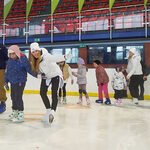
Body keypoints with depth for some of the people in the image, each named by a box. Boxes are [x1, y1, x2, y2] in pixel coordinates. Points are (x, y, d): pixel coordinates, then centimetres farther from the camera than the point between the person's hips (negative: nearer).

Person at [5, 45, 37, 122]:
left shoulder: (23, 59, -14)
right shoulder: (10, 60, 7)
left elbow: (29, 69, -13)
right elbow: (8, 71, 16)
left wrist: (36, 75, -22)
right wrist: (6, 81, 19)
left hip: (20, 82, -7)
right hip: (12, 82, 7)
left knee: (18, 97, -10)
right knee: (13, 96, 15)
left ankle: (21, 114, 2)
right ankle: (14, 111, 32)